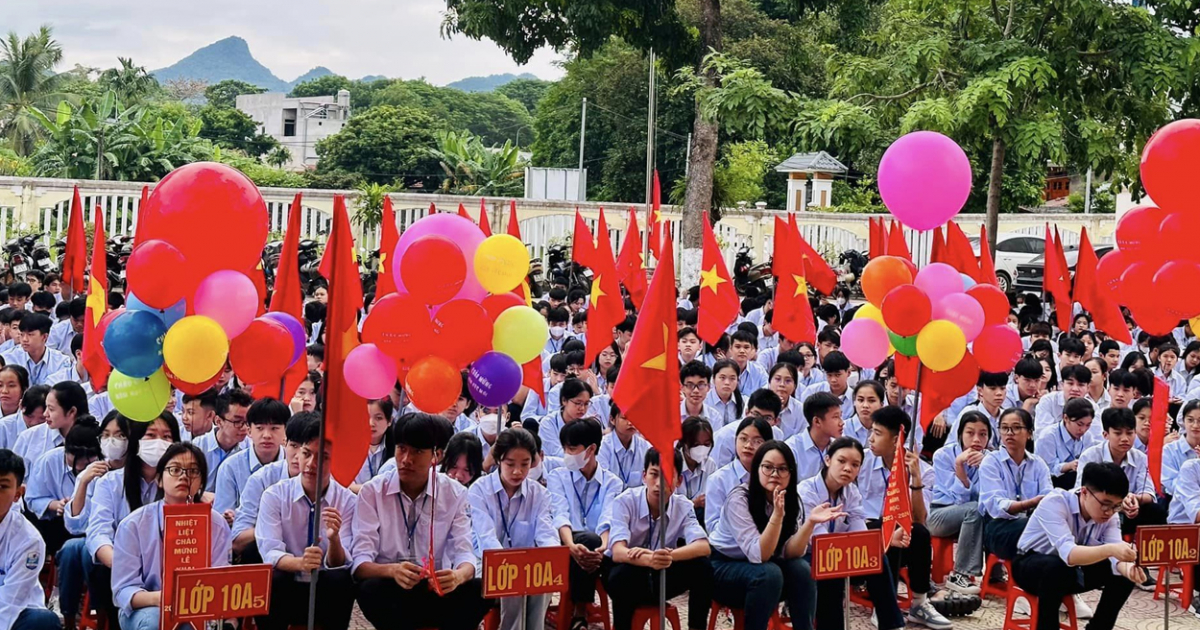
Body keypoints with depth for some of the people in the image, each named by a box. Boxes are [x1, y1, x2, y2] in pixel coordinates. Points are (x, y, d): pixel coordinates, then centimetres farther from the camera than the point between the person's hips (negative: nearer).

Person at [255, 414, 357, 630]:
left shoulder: (348, 501, -2)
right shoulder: (274, 495, -2)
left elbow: (339, 565, -11)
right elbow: (270, 553, -15)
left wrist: (334, 539, -33)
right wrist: (299, 563, -36)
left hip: (326, 591, 0)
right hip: (284, 590, 0)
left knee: (341, 579, -31)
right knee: (269, 580, -32)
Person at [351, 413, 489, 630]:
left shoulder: (455, 494, 2)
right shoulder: (372, 491, -3)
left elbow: (464, 554, -7)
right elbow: (360, 563, -12)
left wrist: (457, 576, -33)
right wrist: (392, 570, -35)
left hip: (436, 590, 2)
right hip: (389, 591, -1)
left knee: (480, 590, -28)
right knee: (371, 590, -35)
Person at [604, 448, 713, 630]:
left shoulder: (683, 507, -10)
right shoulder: (624, 502, -20)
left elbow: (703, 547, -26)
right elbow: (618, 552, -33)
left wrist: (669, 555, -46)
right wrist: (649, 560, -54)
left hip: (662, 579, 3)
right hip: (628, 579, -3)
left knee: (702, 566, -23)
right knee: (624, 574, -37)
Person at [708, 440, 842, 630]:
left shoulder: (791, 500, -6)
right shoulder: (739, 498, -23)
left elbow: (790, 553, -17)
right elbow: (758, 555, -30)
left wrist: (810, 522, -32)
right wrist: (777, 516, -41)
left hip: (759, 566, 5)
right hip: (722, 568, -5)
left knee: (801, 570, -22)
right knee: (769, 574, -32)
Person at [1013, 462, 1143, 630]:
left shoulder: (1108, 517, -12)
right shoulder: (1054, 503, -30)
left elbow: (1115, 558, -24)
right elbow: (1068, 553, -43)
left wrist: (1128, 568, -48)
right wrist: (1110, 549, -59)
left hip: (1073, 570, 6)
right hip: (1031, 566, -6)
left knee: (1124, 574, -14)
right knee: (1056, 569, -39)